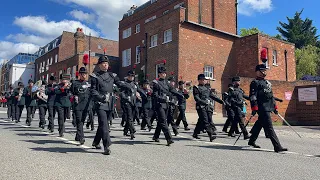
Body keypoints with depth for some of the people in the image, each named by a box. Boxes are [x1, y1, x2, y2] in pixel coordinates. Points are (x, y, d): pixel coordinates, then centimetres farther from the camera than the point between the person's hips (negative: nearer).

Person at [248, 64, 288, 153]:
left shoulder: (267, 82, 23)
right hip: (262, 108, -9)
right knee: (269, 127, -10)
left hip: (268, 108, 9)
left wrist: (275, 106, 23)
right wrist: (254, 108, -21)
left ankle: (252, 141, 30)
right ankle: (277, 147, -11)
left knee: (259, 125, 17)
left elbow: (271, 95, 27)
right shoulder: (255, 83, -5)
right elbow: (253, 96, -14)